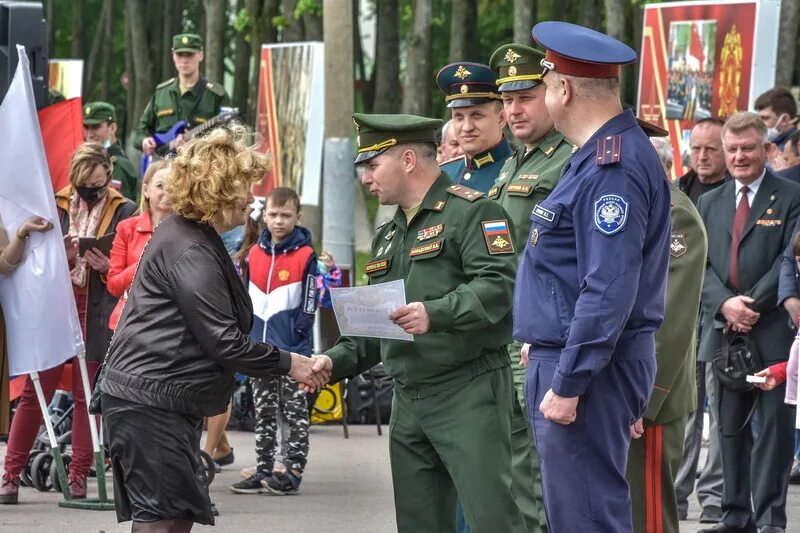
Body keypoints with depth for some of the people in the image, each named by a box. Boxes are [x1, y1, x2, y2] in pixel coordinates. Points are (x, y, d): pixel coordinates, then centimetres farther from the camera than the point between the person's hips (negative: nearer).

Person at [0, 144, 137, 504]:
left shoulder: (124, 212, 2)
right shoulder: (56, 207, 7)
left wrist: (107, 267, -18)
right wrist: (63, 256, -12)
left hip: (97, 314, -1)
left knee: (87, 395, 2)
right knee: (36, 391, 0)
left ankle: (79, 477, 8)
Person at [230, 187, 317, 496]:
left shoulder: (305, 256, -6)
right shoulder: (255, 254, 9)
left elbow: (308, 304, -7)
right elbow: (246, 299, 15)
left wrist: (298, 337, -13)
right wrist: (246, 338, 9)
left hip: (292, 351, -6)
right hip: (260, 349, 6)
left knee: (295, 413, 0)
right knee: (263, 413, 10)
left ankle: (293, 471, 2)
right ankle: (263, 471, 15)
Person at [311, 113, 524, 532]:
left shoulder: (471, 212, -6)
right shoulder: (388, 237, 23)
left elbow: (498, 286, -20)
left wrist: (436, 314, -32)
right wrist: (337, 361, 10)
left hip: (468, 392, -9)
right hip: (408, 401, 9)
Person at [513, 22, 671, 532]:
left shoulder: (612, 169, -20)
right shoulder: (597, 156, 14)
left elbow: (609, 292, -25)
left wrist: (568, 384, -24)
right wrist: (548, 359, 24)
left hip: (587, 372, -11)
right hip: (563, 357, 11)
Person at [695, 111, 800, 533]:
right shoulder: (710, 204, 15)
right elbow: (700, 264, 8)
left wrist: (753, 305, -14)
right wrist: (725, 304, -10)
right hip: (722, 330, 4)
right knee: (731, 427, 7)